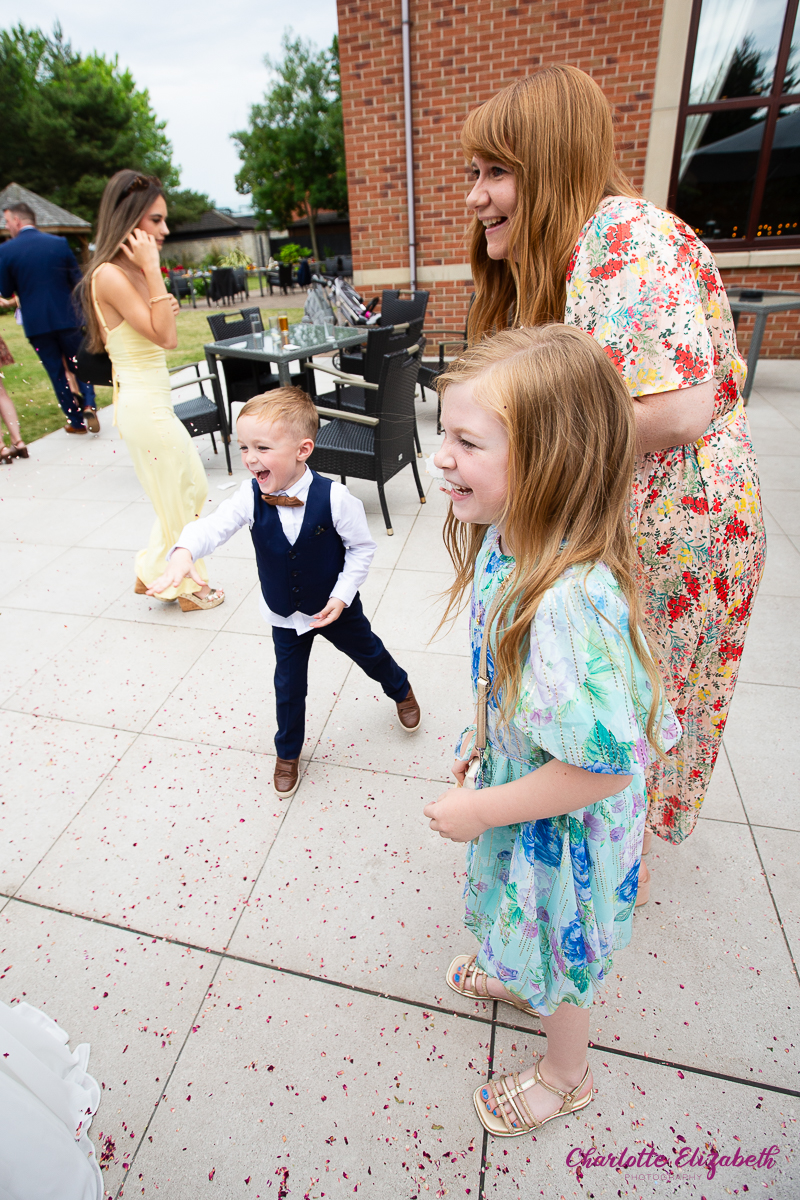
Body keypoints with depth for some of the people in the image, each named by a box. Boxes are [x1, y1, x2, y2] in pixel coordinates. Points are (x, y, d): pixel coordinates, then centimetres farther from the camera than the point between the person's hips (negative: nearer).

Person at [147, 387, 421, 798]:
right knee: (288, 685, 16)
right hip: (285, 616, 2)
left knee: (369, 653, 22)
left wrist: (341, 596, -20)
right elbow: (214, 525, -29)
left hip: (335, 607, -2)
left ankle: (401, 690, 57)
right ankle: (288, 752, 42)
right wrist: (183, 551, -51)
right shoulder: (251, 497, -18)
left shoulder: (334, 498, -26)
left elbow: (362, 548, -15)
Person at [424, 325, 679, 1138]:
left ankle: (566, 1076, 55)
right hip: (517, 774, 8)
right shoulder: (506, 539, -12)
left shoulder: (569, 602, -41)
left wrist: (481, 809, -23)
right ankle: (517, 978, 69)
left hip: (566, 823, -7)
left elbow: (601, 766, -34)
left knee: (557, 945, 22)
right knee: (521, 913, 35)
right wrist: (481, 736, 10)